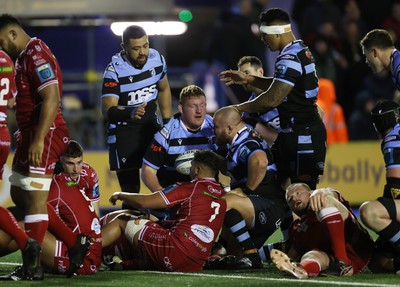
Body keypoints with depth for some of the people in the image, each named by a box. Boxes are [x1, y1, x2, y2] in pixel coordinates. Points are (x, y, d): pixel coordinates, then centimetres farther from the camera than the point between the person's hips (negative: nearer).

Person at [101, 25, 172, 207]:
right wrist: (130, 113, -50)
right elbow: (108, 110, -31)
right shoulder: (115, 70, -21)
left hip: (151, 126, 5)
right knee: (130, 189, -9)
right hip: (124, 130, -5)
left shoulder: (156, 59, -5)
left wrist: (168, 122, 13)